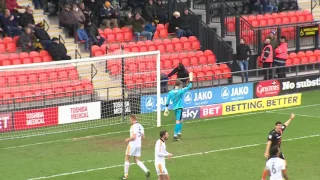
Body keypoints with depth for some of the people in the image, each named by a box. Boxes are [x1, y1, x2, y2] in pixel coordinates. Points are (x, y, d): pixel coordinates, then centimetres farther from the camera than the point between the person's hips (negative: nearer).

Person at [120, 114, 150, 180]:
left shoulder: (133, 126, -17)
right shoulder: (140, 126, 8)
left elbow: (133, 137, -23)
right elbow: (143, 137, 11)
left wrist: (128, 139, -7)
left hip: (132, 144, -8)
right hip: (138, 145, 8)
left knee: (127, 159, 7)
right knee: (137, 160, 12)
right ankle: (146, 171, -8)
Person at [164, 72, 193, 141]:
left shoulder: (170, 92, 1)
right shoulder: (181, 91, -12)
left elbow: (167, 101, 3)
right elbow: (189, 86, -6)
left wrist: (166, 109, 9)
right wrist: (191, 79, 4)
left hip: (175, 108, 6)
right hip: (179, 107, -6)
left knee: (180, 120, 22)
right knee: (178, 121, -7)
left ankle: (179, 133, 24)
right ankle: (175, 135, -12)